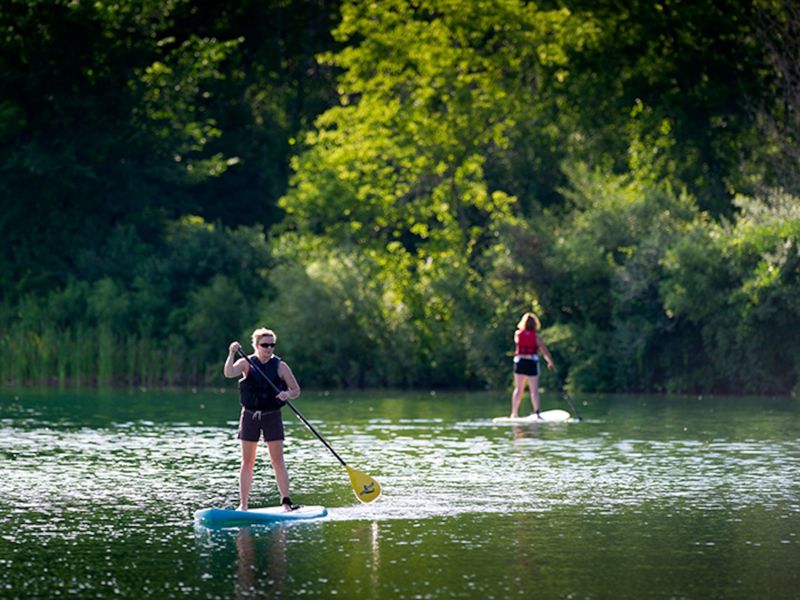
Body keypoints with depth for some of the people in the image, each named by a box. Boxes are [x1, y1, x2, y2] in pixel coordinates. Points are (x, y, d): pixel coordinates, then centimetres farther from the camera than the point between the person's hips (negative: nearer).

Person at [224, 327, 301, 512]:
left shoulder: (280, 366, 0)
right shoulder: (247, 363, -1)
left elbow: (296, 390, 4)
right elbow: (229, 373, -20)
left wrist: (287, 394, -18)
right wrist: (232, 354, -34)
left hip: (272, 416, 0)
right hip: (250, 415, 0)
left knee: (278, 461, -6)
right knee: (247, 462, 4)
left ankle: (286, 501, -5)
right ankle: (243, 504, 9)